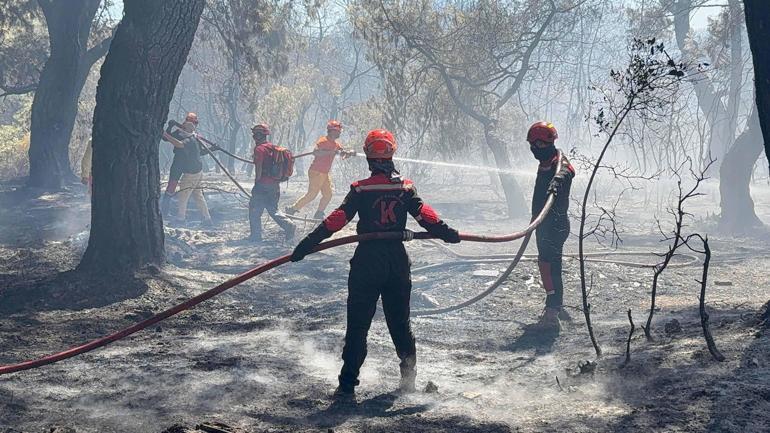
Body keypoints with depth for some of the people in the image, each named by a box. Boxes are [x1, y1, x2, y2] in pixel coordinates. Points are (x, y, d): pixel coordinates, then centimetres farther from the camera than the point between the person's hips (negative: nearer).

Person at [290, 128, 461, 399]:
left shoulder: (361, 190, -7)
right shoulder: (405, 188, 2)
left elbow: (337, 219, -12)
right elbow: (424, 214, -6)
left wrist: (308, 244, -11)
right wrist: (446, 232, 1)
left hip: (367, 262, -3)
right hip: (398, 262, 3)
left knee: (357, 325, 1)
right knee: (400, 321, 17)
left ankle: (348, 384, -2)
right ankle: (408, 377, 22)